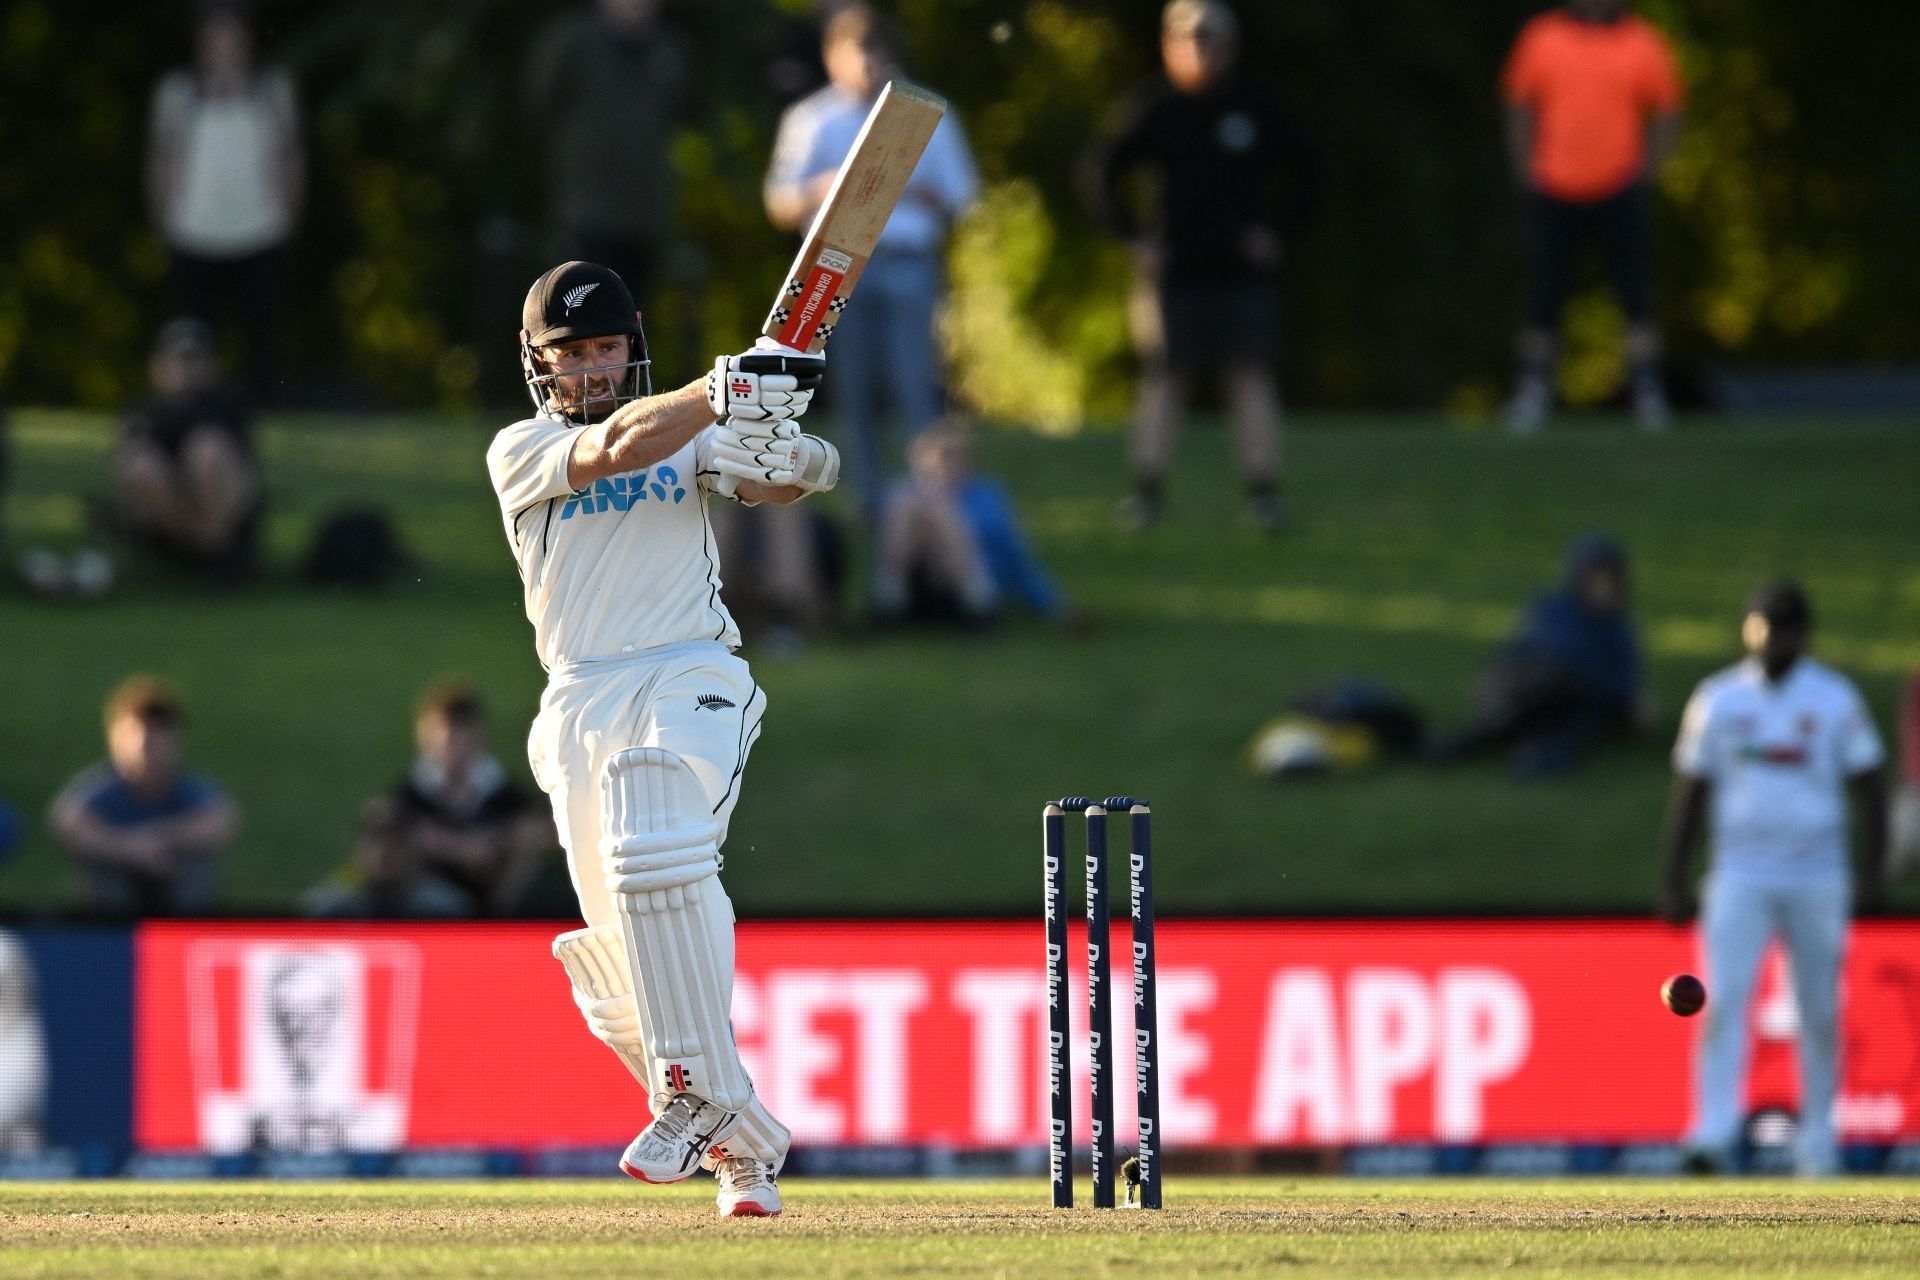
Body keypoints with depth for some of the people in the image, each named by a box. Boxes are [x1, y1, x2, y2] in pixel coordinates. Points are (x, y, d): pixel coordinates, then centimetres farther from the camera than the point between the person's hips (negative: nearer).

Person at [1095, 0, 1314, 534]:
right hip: (1173, 270, 0)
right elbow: (1110, 174, 9)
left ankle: (1263, 491, -2)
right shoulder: (1156, 109, 0)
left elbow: (1301, 170, 11)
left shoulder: (1253, 104, 2)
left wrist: (1278, 233, 2)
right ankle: (1147, 493, 3)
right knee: (1164, 381, 0)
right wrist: (1133, 235, 1)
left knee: (1252, 379, -3)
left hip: (1242, 268, 1)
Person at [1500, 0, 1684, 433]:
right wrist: (1529, 174, 3)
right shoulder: (1541, 38, 5)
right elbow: (1519, 109, 11)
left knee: (1636, 297, -5)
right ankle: (1533, 388, 9)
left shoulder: (1645, 45, 2)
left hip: (1619, 194, 0)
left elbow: (1667, 116, 8)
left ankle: (1647, 393, 1)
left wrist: (1643, 172, -1)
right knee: (1545, 297, -2)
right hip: (1555, 197, 1)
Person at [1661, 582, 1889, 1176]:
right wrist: (1674, 882, 5)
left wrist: (1873, 869, -5)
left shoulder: (1836, 699, 3)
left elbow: (1869, 785, 5)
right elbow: (1690, 792, 9)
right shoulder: (1717, 699, 5)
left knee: (1820, 1012, 4)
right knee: (1723, 1003, -14)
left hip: (1817, 878, 0)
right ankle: (1713, 1137, -20)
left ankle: (1818, 1143, 14)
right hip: (1739, 876, 0)